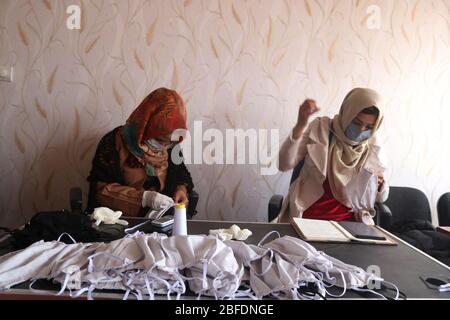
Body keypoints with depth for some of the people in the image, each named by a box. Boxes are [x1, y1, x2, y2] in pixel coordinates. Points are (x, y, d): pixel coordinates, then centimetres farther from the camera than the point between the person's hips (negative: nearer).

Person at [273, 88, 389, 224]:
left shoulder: (373, 147, 2)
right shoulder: (319, 129, -4)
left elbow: (381, 197, 11)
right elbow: (284, 165, -14)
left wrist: (380, 184, -12)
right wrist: (300, 125, -25)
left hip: (349, 220, 2)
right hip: (308, 215, -2)